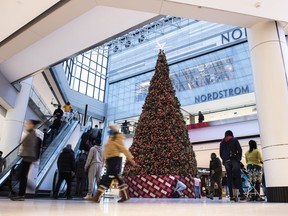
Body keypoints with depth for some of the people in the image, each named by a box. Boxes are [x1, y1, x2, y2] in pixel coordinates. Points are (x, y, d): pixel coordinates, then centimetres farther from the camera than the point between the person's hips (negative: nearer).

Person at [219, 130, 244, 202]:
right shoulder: (234, 140, 9)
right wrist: (239, 158, 9)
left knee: (229, 178, 2)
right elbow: (239, 149, -1)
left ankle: (231, 195, -1)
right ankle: (236, 194, -11)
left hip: (226, 161, 3)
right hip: (234, 159, -3)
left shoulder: (222, 142, 19)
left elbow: (221, 153, 14)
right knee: (237, 176, -1)